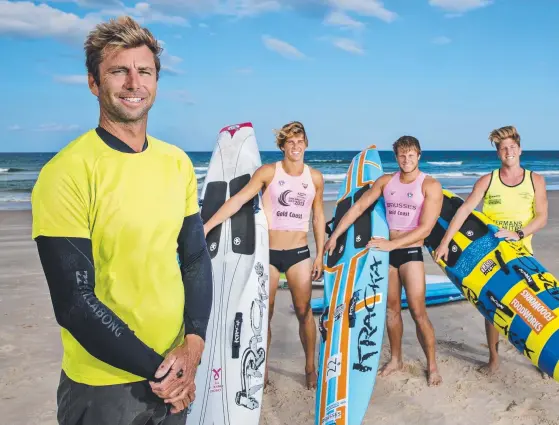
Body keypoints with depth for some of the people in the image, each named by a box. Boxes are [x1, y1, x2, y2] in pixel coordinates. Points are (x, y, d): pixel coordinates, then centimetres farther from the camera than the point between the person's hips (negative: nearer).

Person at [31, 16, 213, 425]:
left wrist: (194, 343, -8)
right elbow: (74, 301, -17)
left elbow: (196, 259, 4)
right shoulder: (66, 173, -17)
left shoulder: (178, 162, 0)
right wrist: (155, 368, -14)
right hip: (102, 386, -4)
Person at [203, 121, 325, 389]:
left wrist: (320, 254, 6)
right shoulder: (268, 172, -8)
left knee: (304, 311, 6)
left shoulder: (315, 177, 2)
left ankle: (311, 367, 23)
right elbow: (238, 199, -14)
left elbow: (318, 217, 8)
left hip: (299, 252, 2)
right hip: (268, 252, -1)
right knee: (263, 313, 7)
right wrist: (207, 226, -22)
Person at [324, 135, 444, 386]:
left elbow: (425, 229, -16)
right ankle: (396, 359, 26)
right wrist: (335, 235, -4)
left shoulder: (430, 185, -9)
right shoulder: (385, 181, 4)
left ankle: (432, 365, 8)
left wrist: (391, 244, -21)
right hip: (386, 250, 4)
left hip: (411, 252, -4)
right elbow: (358, 207, 3)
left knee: (418, 311, -6)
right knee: (391, 308, 12)